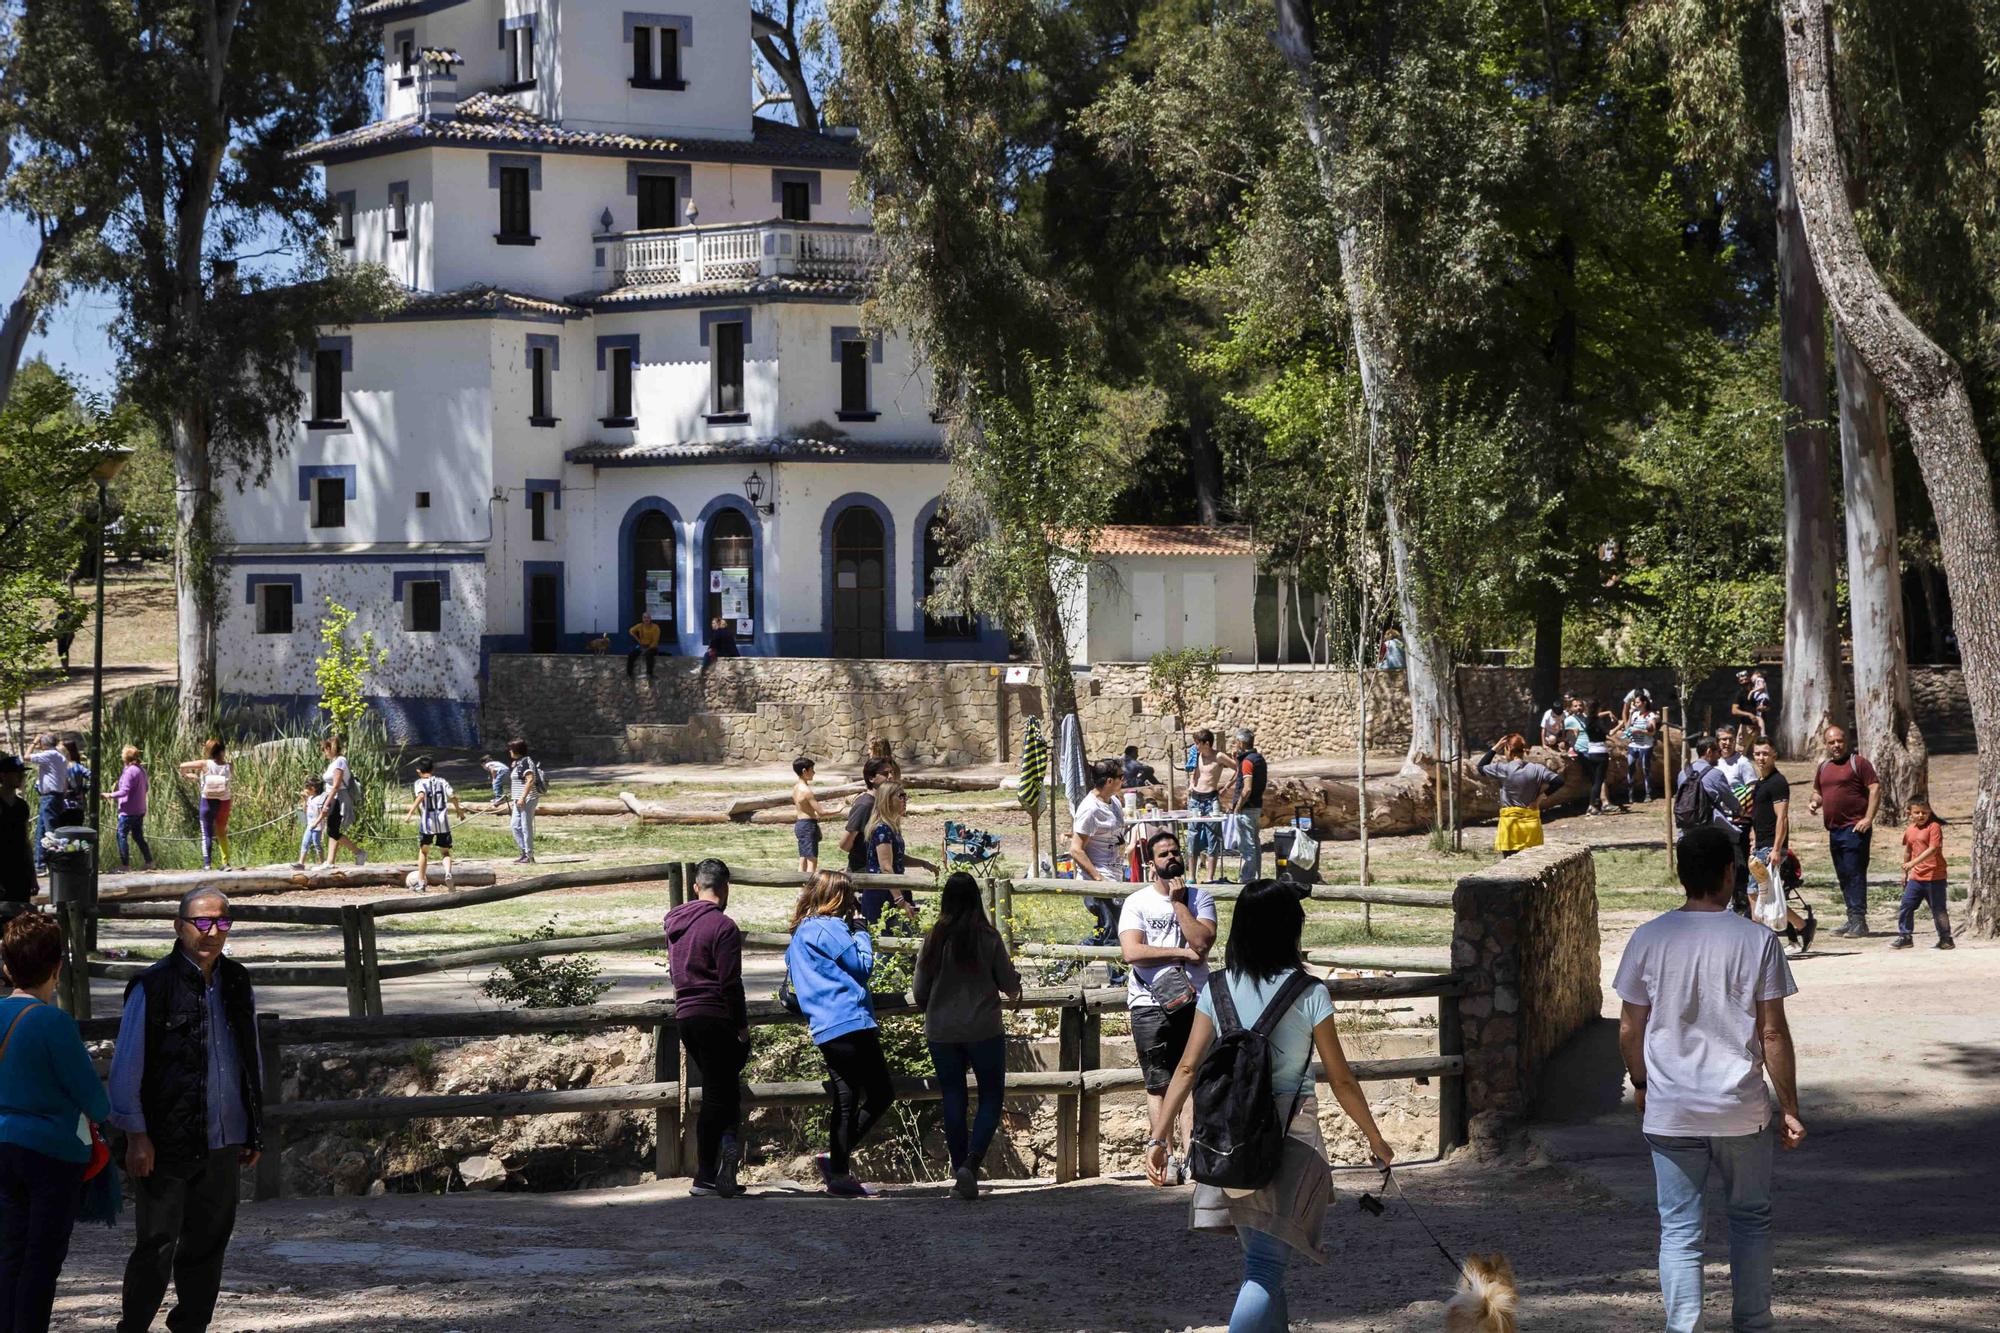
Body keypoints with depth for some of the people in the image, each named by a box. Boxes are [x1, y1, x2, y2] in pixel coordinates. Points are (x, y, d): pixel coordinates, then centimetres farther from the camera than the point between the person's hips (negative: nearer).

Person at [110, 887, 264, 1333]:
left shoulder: (236, 984, 10)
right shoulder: (153, 986, -7)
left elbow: (251, 1061, 19)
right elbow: (127, 1067, -6)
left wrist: (254, 1131, 16)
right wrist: (136, 1136, -10)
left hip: (223, 1144, 6)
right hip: (167, 1143, -5)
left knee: (208, 1246, 10)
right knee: (157, 1246, -4)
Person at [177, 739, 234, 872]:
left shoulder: (205, 764, -10)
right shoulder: (229, 766, -7)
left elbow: (183, 766, -13)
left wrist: (184, 775, 7)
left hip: (208, 802, -2)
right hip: (223, 802, 2)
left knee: (206, 834, 5)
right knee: (222, 833, 18)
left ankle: (207, 863, -5)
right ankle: (226, 862, 15)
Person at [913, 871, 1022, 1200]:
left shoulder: (934, 940, -3)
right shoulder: (989, 938, -8)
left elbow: (919, 993, 3)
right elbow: (1010, 987, -2)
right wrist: (1014, 985, 22)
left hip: (941, 1034, 2)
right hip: (984, 1031, -2)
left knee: (953, 1100, 10)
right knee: (991, 1099, 6)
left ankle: (960, 1174, 11)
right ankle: (971, 1163, -14)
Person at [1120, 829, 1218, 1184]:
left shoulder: (1199, 898, 10)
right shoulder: (1137, 902, 5)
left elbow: (1202, 942, -7)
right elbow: (1132, 951, -9)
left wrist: (1178, 902, -7)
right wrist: (1182, 953, -8)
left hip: (1192, 1002, 1)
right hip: (1149, 1004, -1)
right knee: (1158, 1083, 0)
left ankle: (1189, 1155, -9)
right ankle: (1167, 1155, 2)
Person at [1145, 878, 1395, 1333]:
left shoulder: (1217, 989, 1)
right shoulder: (1309, 994, -8)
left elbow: (1187, 1068, -2)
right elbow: (1341, 1081, -3)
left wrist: (1157, 1138, 1)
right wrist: (1376, 1142, 9)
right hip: (1291, 1134, -4)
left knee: (1261, 1260, 21)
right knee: (1266, 1267, -7)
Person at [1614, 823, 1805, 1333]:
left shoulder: (1649, 939, -5)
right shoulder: (1758, 941, -9)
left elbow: (1629, 1029, 2)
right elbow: (1774, 1033, -7)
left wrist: (1641, 1084, 19)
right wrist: (1789, 1107, 3)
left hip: (1669, 1113, 1)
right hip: (1741, 1110, 0)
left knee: (1679, 1229, 6)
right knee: (1750, 1218, 18)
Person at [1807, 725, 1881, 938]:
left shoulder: (1858, 763, -5)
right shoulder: (1823, 767, 17)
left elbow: (1875, 789, -10)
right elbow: (1817, 791, 29)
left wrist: (1868, 818, -17)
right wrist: (1815, 801, 5)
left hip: (1855, 828, -8)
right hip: (1834, 830, 8)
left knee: (1854, 873, -11)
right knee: (1843, 876, 10)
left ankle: (1859, 919, -11)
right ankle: (1852, 920, 15)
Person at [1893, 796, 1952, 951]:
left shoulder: (1934, 827, -11)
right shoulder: (1909, 830, 9)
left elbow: (1932, 849, -22)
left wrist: (1913, 862, -29)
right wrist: (1905, 873, 28)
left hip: (1934, 877, -6)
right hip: (1916, 877, 6)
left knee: (1938, 909, 2)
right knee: (1906, 906, 4)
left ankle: (1945, 938, 12)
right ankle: (1904, 937, 13)